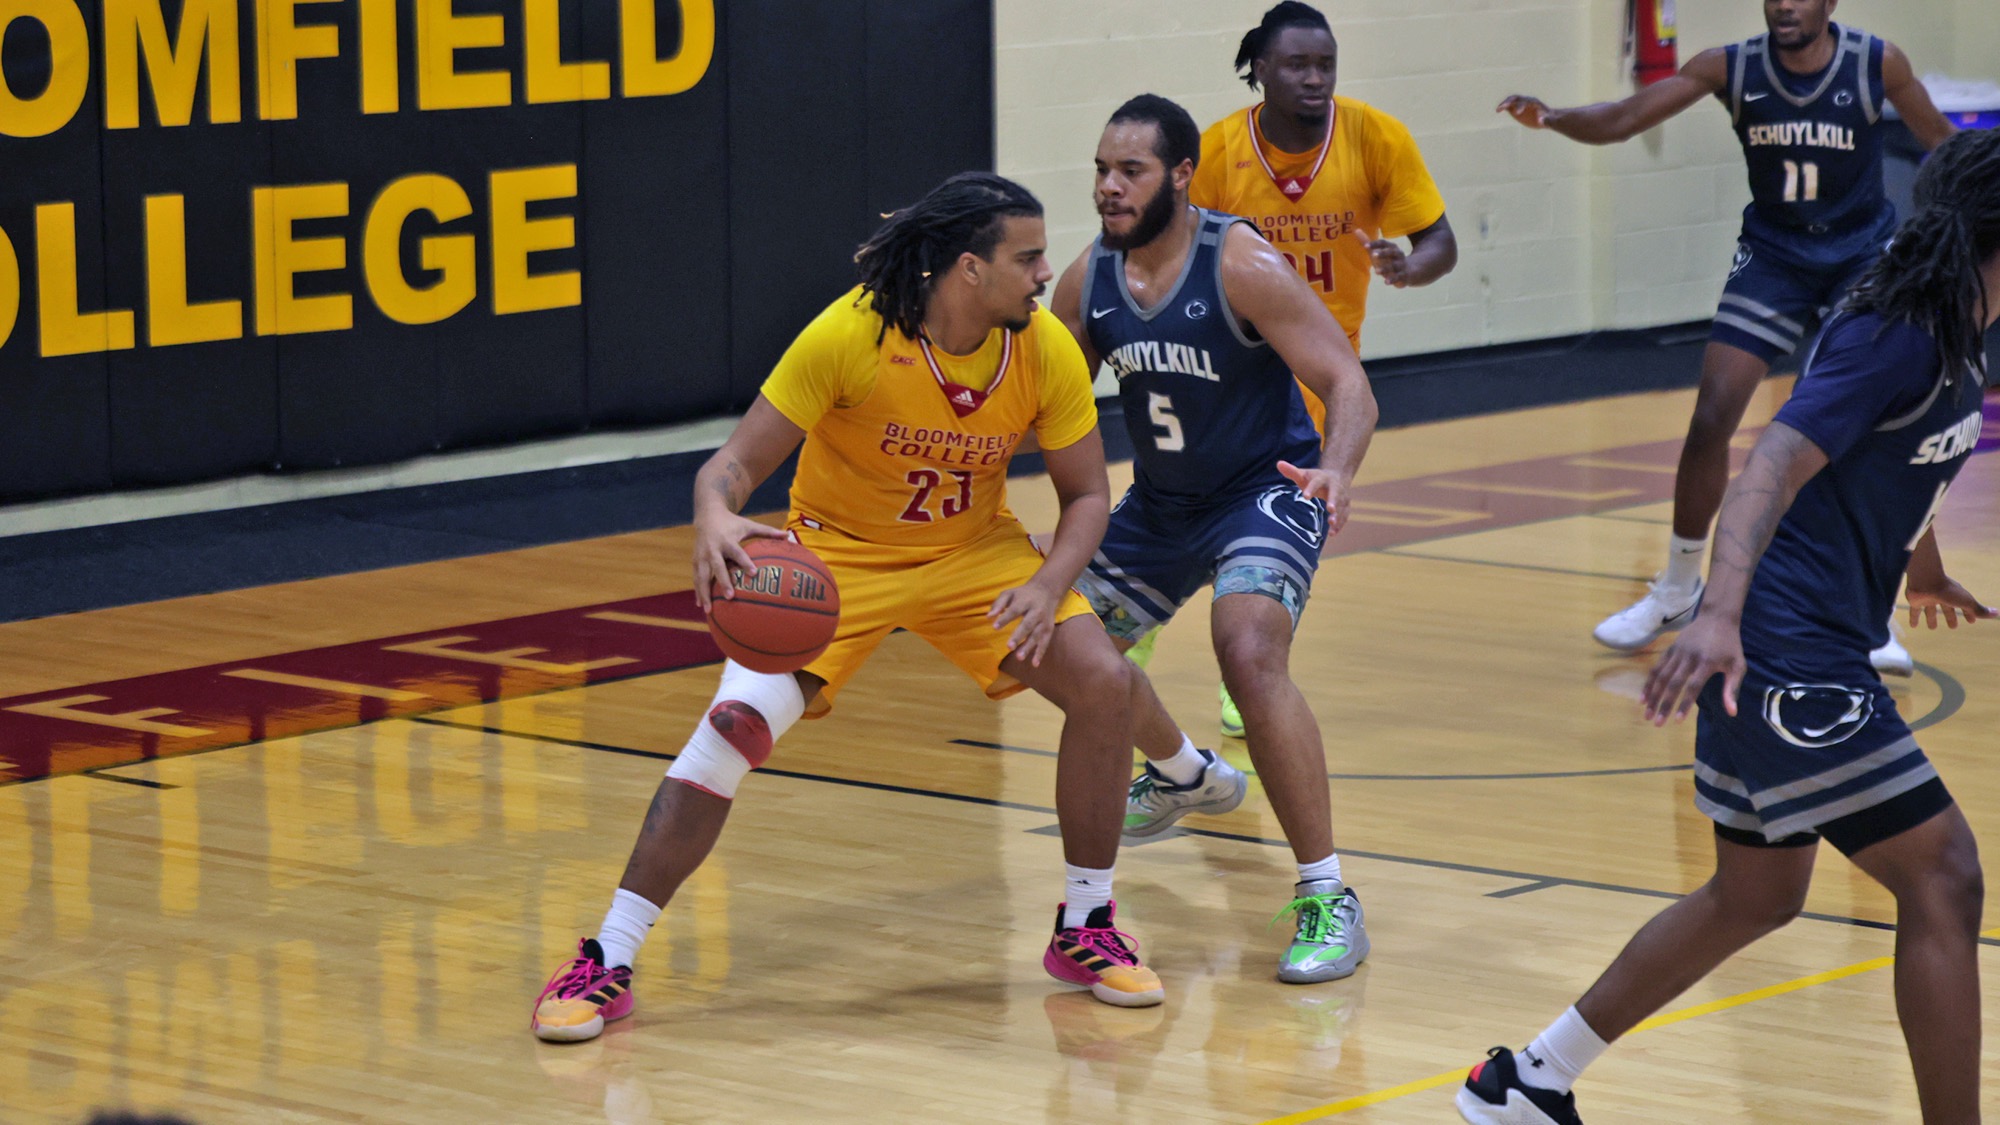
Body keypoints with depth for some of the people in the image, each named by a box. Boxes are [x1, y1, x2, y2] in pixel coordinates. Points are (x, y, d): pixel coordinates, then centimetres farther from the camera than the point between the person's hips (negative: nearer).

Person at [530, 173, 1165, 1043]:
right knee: (736, 724, -21)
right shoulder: (850, 335, -27)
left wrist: (1047, 588, -24)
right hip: (837, 552, -3)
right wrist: (716, 522, -46)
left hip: (974, 551, 3)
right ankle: (605, 965, -11)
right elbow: (735, 463, -22)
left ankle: (1085, 930, 4)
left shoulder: (1048, 351, -17)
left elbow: (1087, 493, -4)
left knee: (1103, 684, -16)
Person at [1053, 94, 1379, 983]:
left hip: (1267, 489, -7)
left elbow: (1348, 385, -26)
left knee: (1249, 650, -32)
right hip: (1161, 501, 7)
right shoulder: (1089, 281, -6)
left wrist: (1336, 468, -45)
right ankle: (1187, 777, 49)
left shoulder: (1242, 266, -24)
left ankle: (1327, 897, -25)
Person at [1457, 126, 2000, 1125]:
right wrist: (1720, 613, -42)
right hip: (1787, 656, -11)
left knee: (1755, 898, 20)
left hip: (1801, 654, 11)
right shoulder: (1895, 337, -18)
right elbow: (1775, 465, -29)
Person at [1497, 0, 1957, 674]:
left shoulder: (1877, 64, -15)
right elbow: (1622, 121, -17)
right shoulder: (1731, 68, -12)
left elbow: (1941, 141, 1)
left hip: (1862, 258, -1)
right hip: (1772, 256, 1)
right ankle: (1678, 590, 15)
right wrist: (1550, 119, -34)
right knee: (1711, 419, -5)